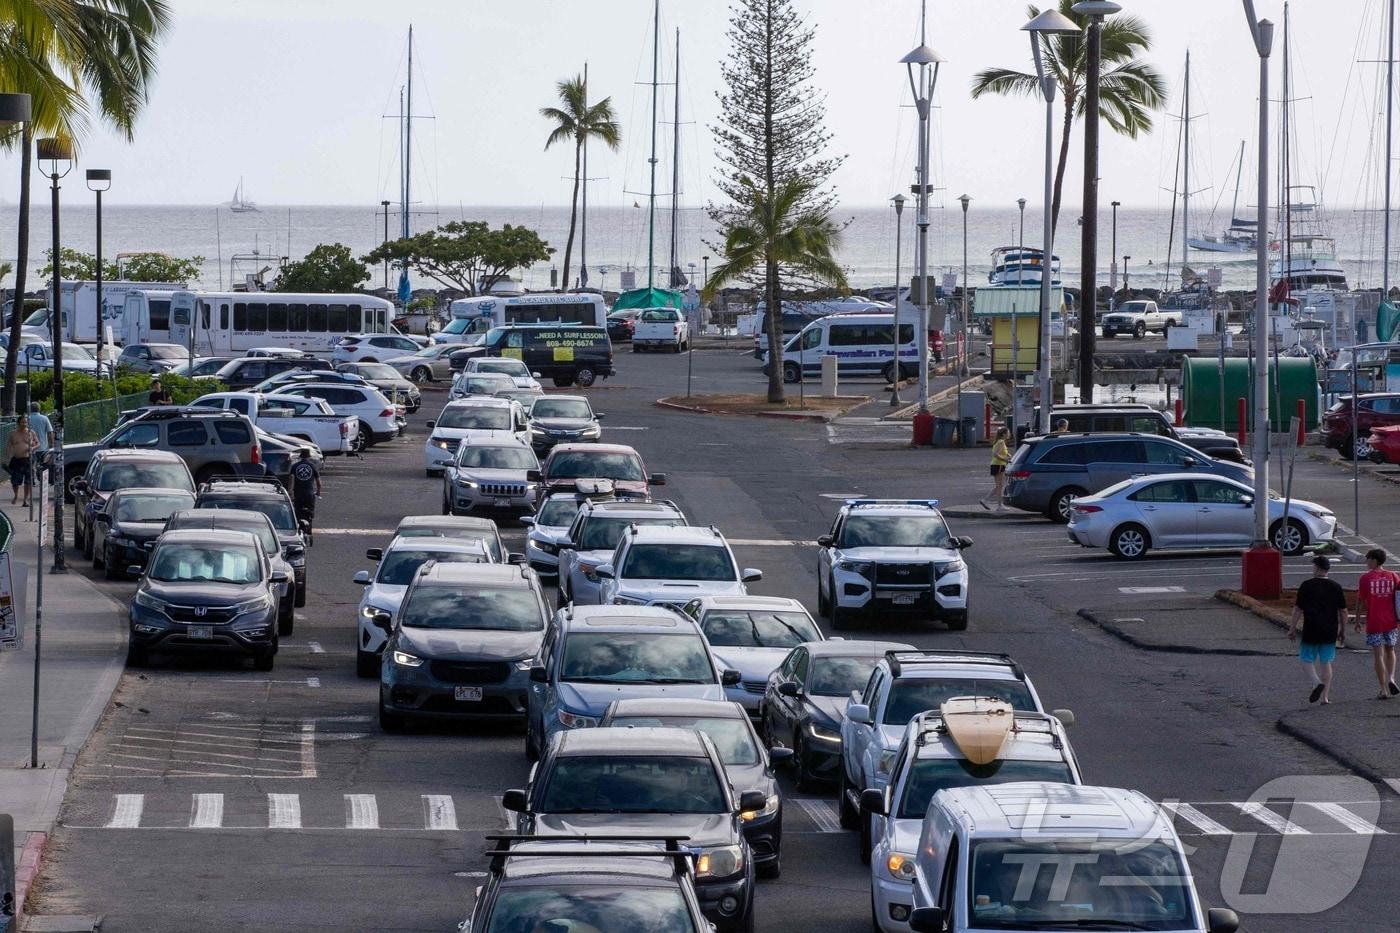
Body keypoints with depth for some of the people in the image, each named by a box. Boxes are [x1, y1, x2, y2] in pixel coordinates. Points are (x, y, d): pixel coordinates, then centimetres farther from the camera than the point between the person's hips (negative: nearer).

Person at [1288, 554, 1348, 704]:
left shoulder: (1306, 586, -7)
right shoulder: (1336, 587, 3)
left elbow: (1298, 609, -6)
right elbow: (1343, 611, 6)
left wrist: (1292, 628, 2)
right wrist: (1343, 631, 15)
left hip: (1311, 631, -3)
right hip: (1330, 632, 3)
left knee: (1307, 659, 9)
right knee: (1326, 662, 10)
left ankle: (1317, 683, -16)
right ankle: (1325, 696, 9)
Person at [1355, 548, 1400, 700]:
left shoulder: (1365, 578, -7)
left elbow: (1360, 602, -4)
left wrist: (1358, 620, 8)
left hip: (1373, 623, -3)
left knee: (1378, 655, 1)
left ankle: (1384, 690, -1)